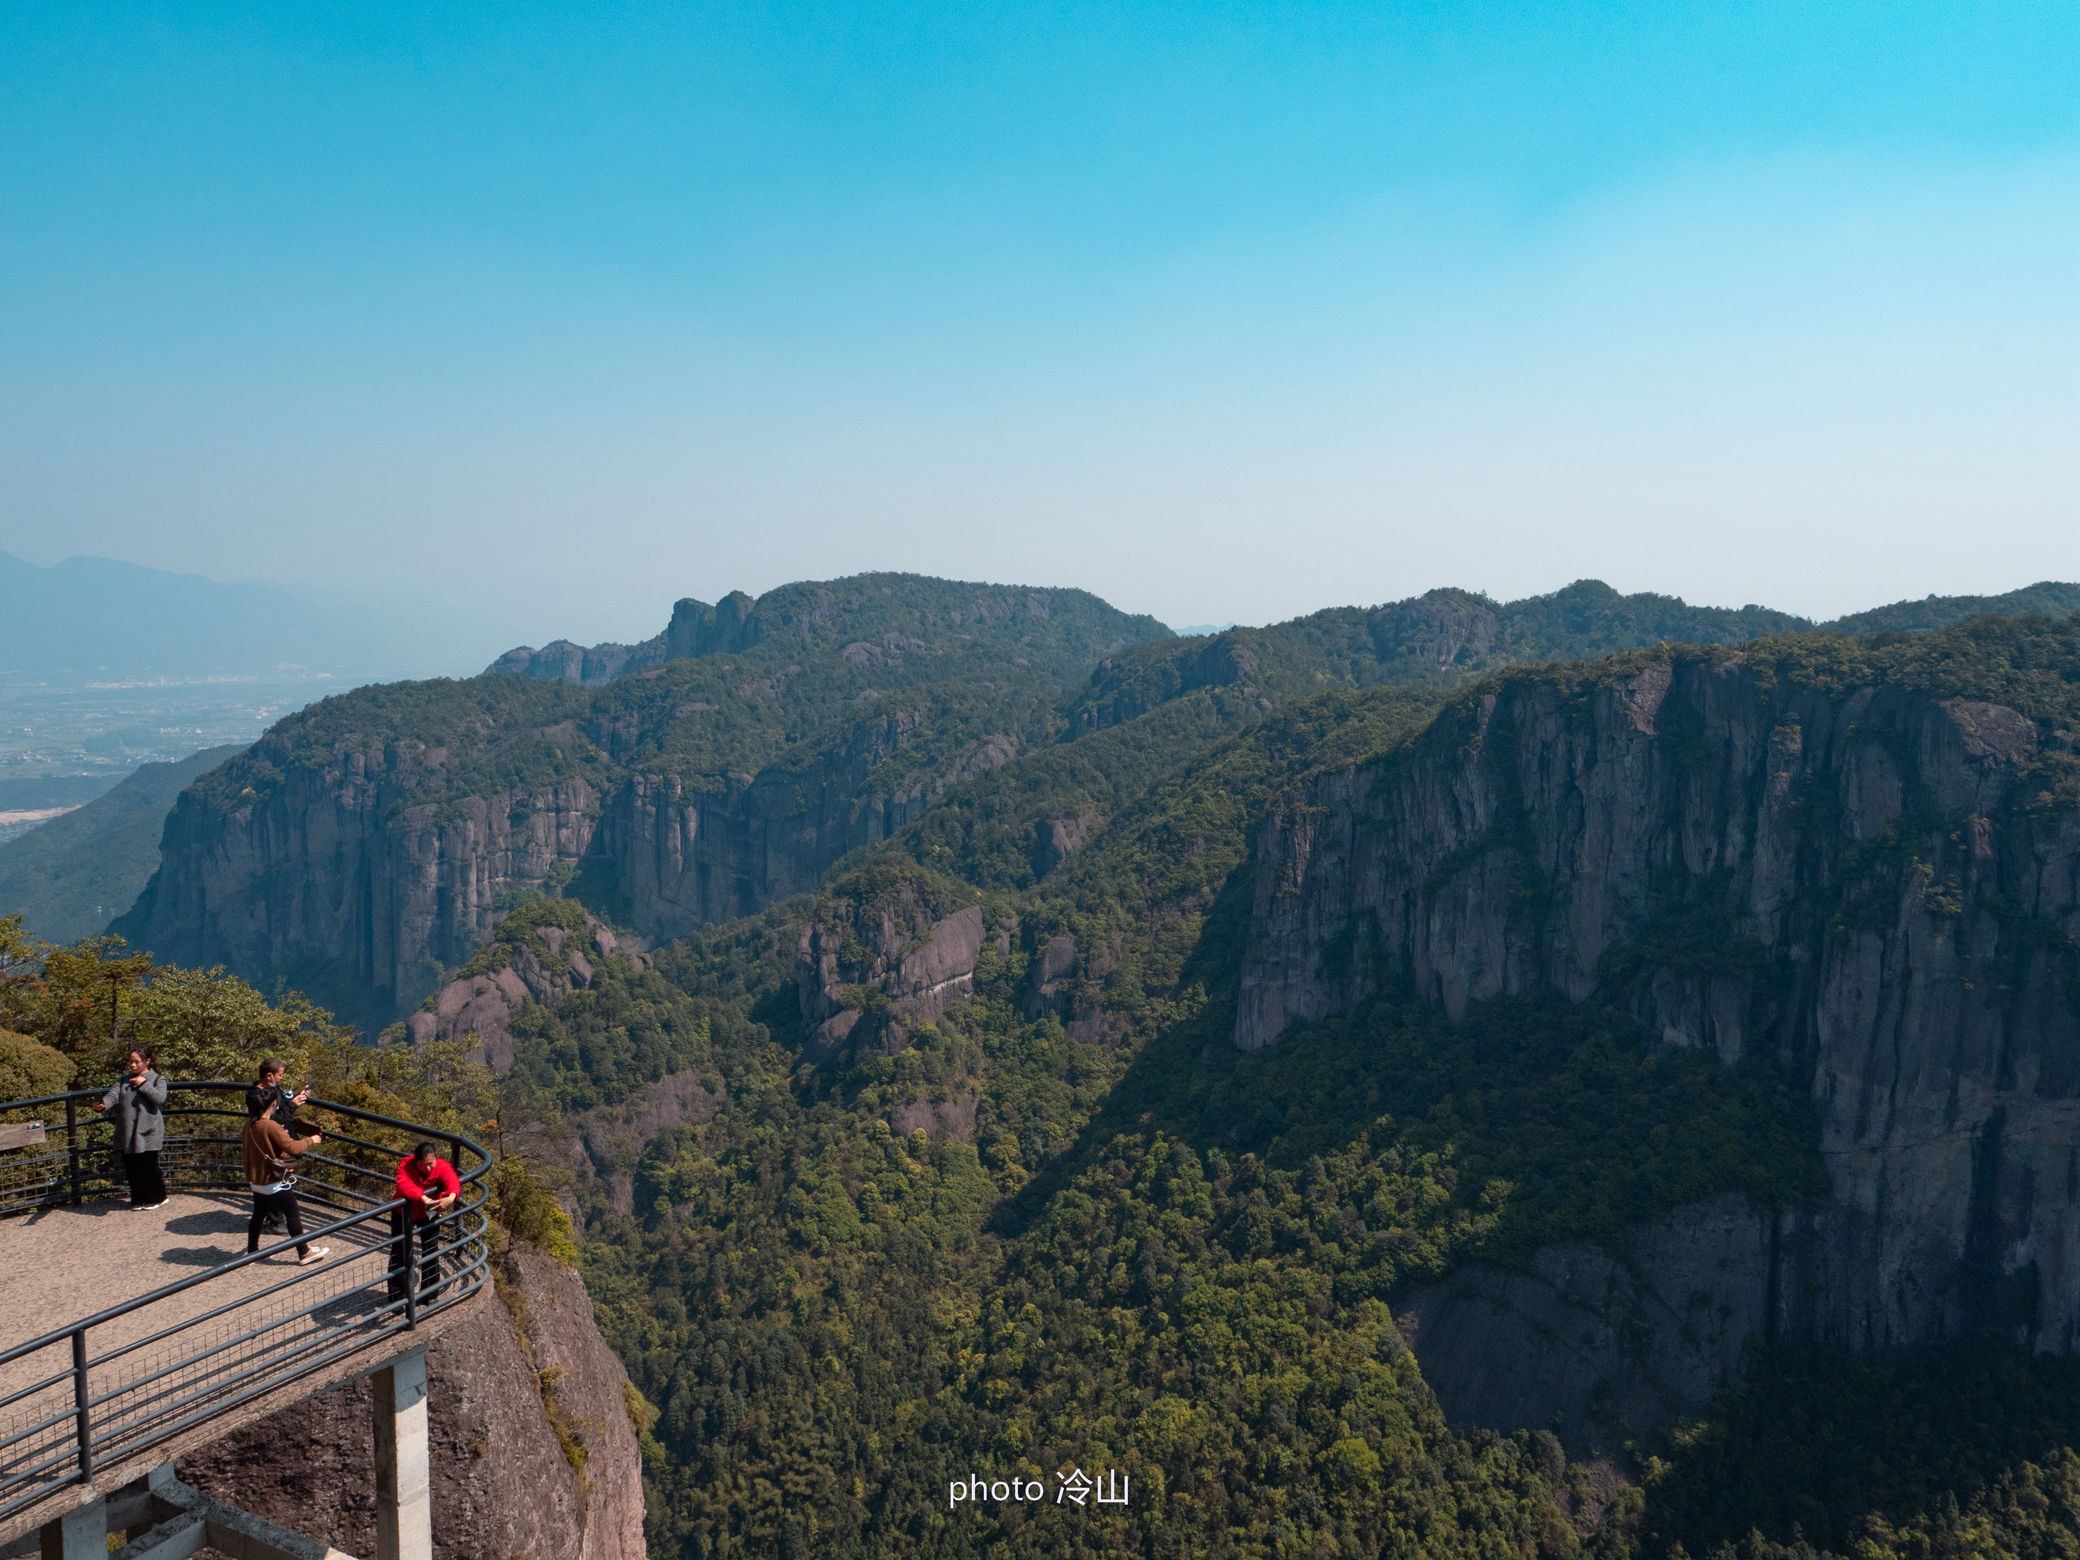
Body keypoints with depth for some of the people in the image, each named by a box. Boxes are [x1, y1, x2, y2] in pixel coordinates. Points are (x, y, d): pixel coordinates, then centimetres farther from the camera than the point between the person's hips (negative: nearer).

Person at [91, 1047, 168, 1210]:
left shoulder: (158, 1080, 4)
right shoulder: (123, 1080, 15)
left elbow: (160, 1098, -13)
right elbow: (113, 1095, -1)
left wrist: (144, 1085, -13)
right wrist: (103, 1104, -22)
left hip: (147, 1133, -4)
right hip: (126, 1134, 4)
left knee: (148, 1167, -2)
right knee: (131, 1167, 7)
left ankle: (156, 1198, 13)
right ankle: (139, 1199, 20)